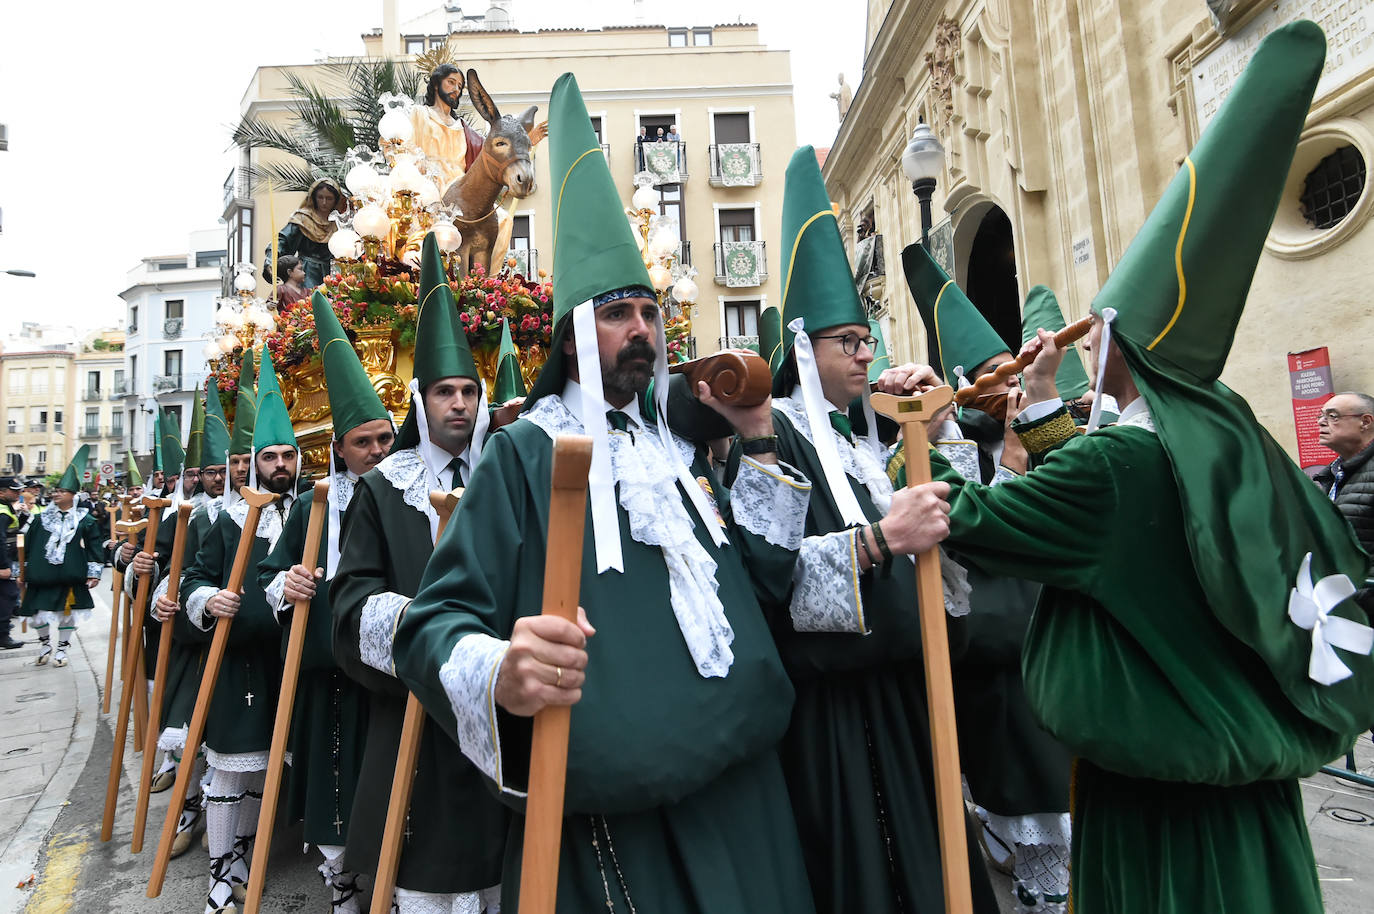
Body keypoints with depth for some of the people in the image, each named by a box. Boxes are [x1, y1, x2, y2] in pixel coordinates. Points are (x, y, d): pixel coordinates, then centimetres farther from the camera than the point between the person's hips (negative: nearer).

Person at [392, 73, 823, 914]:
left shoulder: (679, 445, 10)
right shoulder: (525, 453, -8)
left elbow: (768, 569, 8)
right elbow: (433, 623, -15)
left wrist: (761, 440, 2)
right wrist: (498, 675, -36)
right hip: (609, 805, -6)